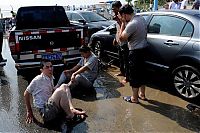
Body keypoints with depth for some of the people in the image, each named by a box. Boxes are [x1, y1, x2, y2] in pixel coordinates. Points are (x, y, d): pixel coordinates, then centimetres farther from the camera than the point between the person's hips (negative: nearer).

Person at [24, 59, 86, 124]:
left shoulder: (51, 78, 11)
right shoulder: (37, 80, -10)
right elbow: (26, 94, -2)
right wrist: (29, 111, 2)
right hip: (45, 112, -8)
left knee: (64, 86, -2)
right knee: (60, 91, -27)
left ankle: (72, 109, -21)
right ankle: (71, 116, -17)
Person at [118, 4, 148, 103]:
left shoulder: (131, 24, -25)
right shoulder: (141, 18, 5)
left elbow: (121, 38, -17)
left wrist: (123, 23, -13)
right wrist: (124, 22, 6)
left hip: (135, 52, -9)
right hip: (143, 48, 9)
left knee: (134, 75, 3)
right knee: (141, 72, 19)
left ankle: (134, 98, 15)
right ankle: (142, 94, 32)